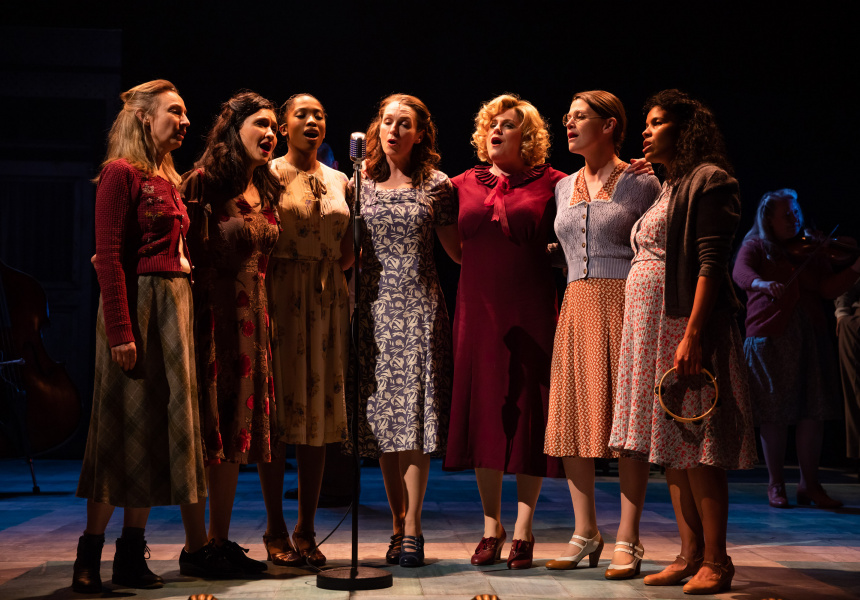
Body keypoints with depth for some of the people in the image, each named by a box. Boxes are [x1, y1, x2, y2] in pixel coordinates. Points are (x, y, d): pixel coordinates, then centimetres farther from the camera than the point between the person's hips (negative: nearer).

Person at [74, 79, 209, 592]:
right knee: (123, 429, -5)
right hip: (138, 304, -8)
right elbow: (109, 257, -14)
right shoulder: (121, 173, -7)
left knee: (161, 425, 7)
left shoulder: (169, 179, 18)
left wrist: (183, 313, 7)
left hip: (175, 305, 8)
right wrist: (120, 331, -20)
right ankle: (89, 558, 3)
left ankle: (132, 556, 13)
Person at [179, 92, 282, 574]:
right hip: (210, 312, -7)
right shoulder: (204, 182, -7)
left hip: (252, 315, 7)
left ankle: (222, 541, 16)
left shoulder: (267, 190, 15)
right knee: (205, 428, -4)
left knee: (237, 426, 9)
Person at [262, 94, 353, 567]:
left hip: (328, 298, 5)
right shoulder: (269, 175, 0)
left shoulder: (339, 181, 15)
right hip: (281, 296, -5)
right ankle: (276, 531, 7)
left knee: (321, 413, 5)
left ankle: (306, 529, 13)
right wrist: (263, 305, -16)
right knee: (279, 408, -3)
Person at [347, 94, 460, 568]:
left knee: (414, 414, -7)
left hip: (419, 306, -2)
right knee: (382, 417, 2)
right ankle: (399, 527, 11)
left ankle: (411, 529, -2)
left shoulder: (436, 185, 3)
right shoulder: (360, 183, 9)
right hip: (373, 307, 2)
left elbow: (457, 250, 8)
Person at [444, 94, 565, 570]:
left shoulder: (551, 183, 2)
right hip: (478, 310, 3)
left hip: (530, 311, -3)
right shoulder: (464, 184, 11)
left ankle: (523, 531, 11)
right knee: (483, 411, 6)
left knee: (528, 414, 1)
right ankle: (491, 527, 18)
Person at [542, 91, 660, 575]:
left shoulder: (641, 183, 0)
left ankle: (627, 541, 2)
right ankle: (586, 534, 14)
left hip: (625, 305, -5)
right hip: (577, 306, 6)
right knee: (573, 419, 3)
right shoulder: (564, 188, 16)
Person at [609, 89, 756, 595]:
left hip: (684, 322, -9)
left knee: (696, 448, -7)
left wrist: (693, 334, -23)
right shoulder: (669, 188, 21)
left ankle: (716, 562, -1)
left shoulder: (708, 181, -6)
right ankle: (690, 555, 13)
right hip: (650, 326, 9)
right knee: (671, 447, 8)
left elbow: (711, 263, -16)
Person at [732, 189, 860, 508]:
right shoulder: (756, 247, 6)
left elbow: (828, 289, 4)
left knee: (813, 411, 0)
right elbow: (741, 272, -16)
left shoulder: (810, 250, 15)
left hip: (811, 338, 3)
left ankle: (809, 483, 10)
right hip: (769, 337, -3)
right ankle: (775, 483, 11)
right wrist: (762, 284, -37)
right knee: (774, 413, -2)